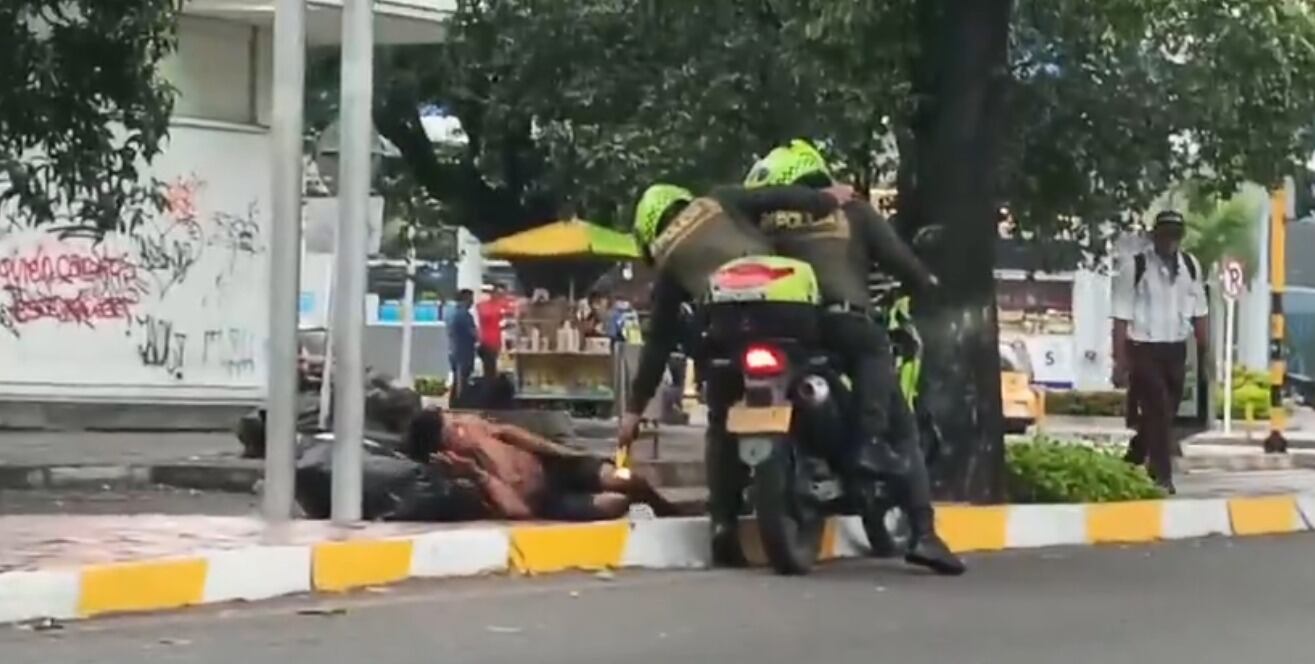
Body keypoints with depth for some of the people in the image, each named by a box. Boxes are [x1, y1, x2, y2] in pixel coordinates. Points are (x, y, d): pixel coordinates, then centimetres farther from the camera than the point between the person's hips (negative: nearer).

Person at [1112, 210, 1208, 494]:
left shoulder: (1190, 265, 5)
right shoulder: (1134, 267, -11)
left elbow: (1199, 312, 12)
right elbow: (1121, 319, -12)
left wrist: (1206, 353, 10)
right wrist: (1120, 363, -15)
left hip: (1176, 351, 6)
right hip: (1144, 351, -6)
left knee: (1163, 415, 13)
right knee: (1158, 415, -9)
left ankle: (1130, 465, 32)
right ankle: (1162, 478, -1)